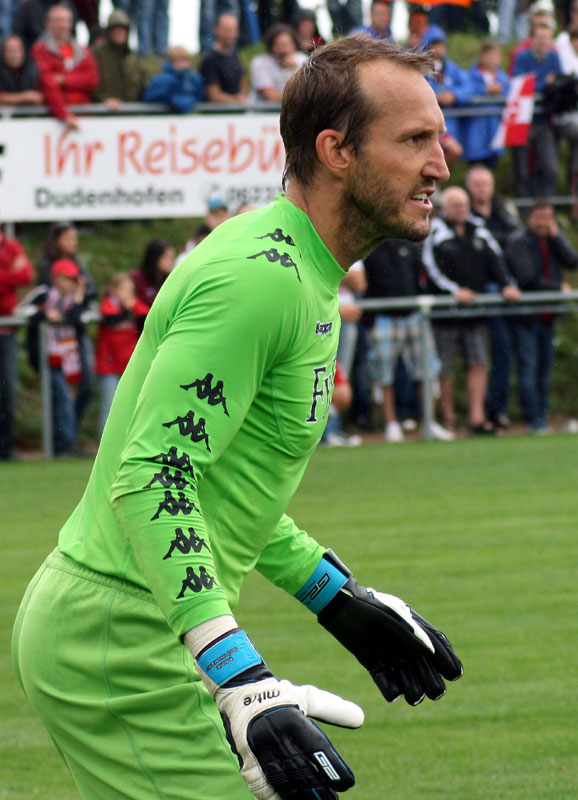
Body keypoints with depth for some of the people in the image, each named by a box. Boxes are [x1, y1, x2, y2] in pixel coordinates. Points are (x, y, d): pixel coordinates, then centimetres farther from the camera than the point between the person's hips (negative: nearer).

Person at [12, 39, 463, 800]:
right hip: (122, 644, -10)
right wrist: (240, 679, -34)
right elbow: (149, 477, -27)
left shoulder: (298, 279, 13)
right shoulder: (258, 279, -19)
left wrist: (340, 599, 23)